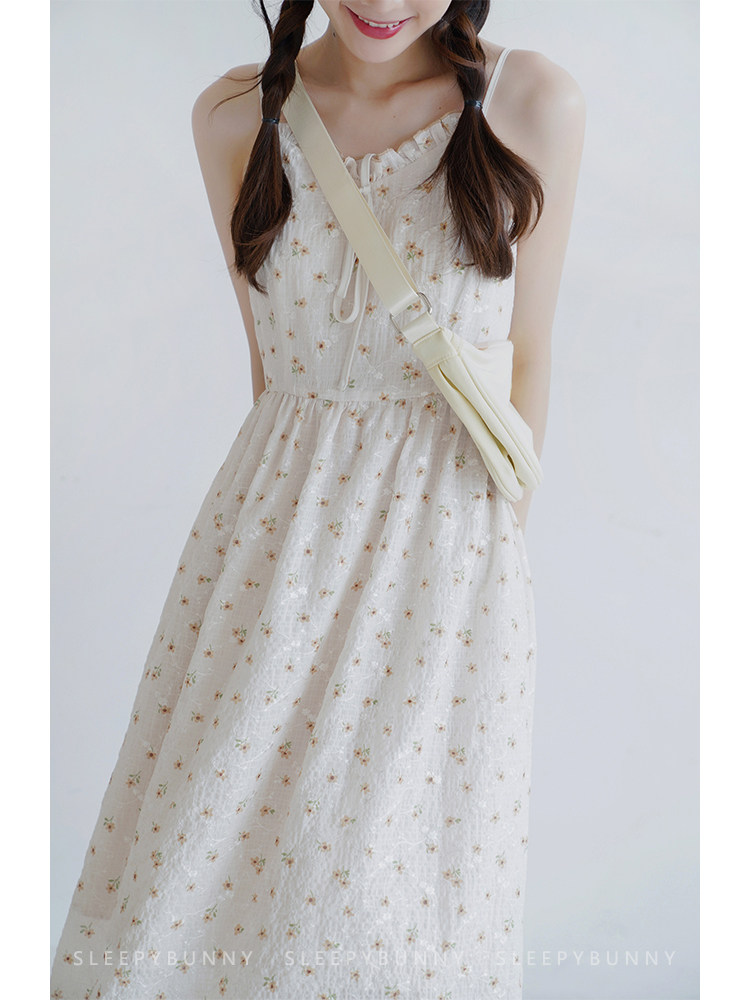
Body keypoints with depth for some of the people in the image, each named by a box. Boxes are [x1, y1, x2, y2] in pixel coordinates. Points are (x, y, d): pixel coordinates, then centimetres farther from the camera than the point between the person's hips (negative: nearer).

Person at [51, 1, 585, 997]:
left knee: (387, 879, 6)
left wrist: (508, 530, 3)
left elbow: (528, 351, 1)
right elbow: (267, 353, 8)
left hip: (448, 539, -1)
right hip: (276, 525, 2)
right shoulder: (236, 115, 0)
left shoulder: (534, 103, -5)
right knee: (201, 840, 7)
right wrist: (302, 484, 10)